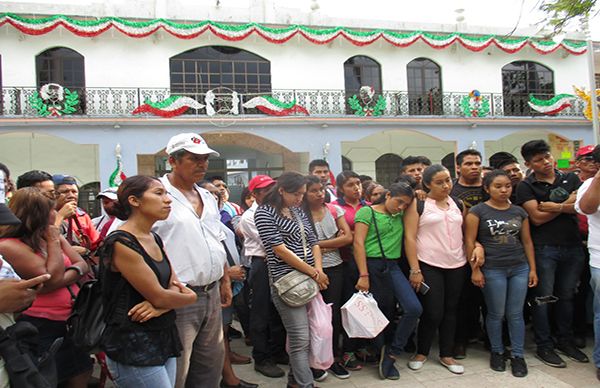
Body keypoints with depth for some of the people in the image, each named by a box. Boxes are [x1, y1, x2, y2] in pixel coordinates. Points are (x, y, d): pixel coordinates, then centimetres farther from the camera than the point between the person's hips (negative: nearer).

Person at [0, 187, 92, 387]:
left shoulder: (49, 236, 8)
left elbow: (83, 265, 3)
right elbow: (52, 279, -22)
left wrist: (65, 278, -17)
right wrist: (54, 241, -14)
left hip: (73, 322, 7)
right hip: (42, 329, -7)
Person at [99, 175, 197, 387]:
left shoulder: (155, 238, 9)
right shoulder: (120, 243, -17)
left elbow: (176, 286, 5)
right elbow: (158, 296, -17)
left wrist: (160, 305, -16)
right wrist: (191, 297, 0)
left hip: (163, 338, 8)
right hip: (133, 345, -8)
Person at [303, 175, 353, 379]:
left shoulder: (334, 210, 2)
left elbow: (348, 237, -5)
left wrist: (319, 244, -9)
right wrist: (334, 242, -11)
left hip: (335, 268, 2)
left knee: (334, 312, 4)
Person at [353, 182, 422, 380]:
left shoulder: (400, 215, 16)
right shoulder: (367, 212, -3)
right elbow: (358, 243, -10)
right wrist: (363, 275, -16)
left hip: (393, 267, 6)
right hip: (372, 266, -5)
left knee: (414, 308, -8)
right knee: (381, 314, 3)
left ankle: (391, 353, 7)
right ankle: (383, 354, 23)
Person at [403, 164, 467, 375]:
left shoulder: (457, 204, 9)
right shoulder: (418, 204, -5)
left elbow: (466, 233, 17)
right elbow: (409, 238, -10)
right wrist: (415, 270, -14)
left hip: (457, 265, 5)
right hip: (429, 266, -5)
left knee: (451, 310, 11)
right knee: (433, 313, -2)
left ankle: (446, 355, 26)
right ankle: (421, 352, 20)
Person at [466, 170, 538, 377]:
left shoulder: (519, 211, 8)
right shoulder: (478, 211, -5)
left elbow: (527, 241, 12)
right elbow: (469, 241, -7)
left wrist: (532, 268, 9)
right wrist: (475, 269, -10)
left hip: (520, 268, 3)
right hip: (492, 270, -3)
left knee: (516, 313, 9)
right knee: (496, 313, 6)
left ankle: (518, 355, 21)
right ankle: (497, 352, 24)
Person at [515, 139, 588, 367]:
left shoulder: (570, 179, 11)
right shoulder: (526, 187, -2)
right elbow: (537, 218, -13)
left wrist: (555, 206, -13)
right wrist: (567, 204, -5)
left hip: (573, 246, 4)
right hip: (544, 248, -4)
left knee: (566, 296, 14)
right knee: (543, 297, 2)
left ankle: (565, 342, 28)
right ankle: (544, 346, 15)